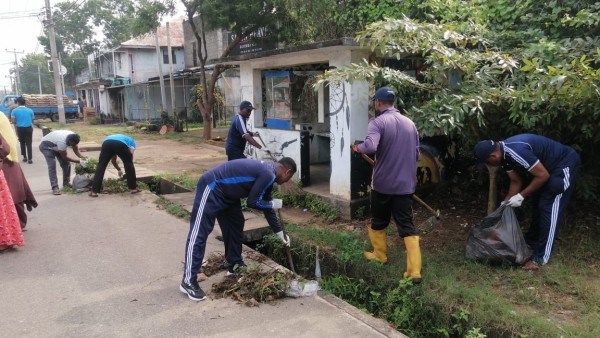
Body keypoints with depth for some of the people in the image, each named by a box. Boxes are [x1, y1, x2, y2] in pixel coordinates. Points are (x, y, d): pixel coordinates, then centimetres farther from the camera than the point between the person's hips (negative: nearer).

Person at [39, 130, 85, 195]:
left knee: (66, 164, 1)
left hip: (56, 146, 7)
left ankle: (66, 184, 14)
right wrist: (79, 161, -32)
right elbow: (65, 157, -31)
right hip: (46, 146, -7)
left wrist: (83, 158, -25)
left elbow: (76, 150, -9)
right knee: (52, 165, -21)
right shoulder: (62, 142, -43)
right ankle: (55, 187, -21)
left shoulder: (73, 138, -23)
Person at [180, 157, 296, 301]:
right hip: (212, 188, -11)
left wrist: (279, 232, 24)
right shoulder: (268, 175, -19)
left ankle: (235, 266, 31)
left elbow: (264, 203, 19)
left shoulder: (266, 171, 12)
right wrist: (275, 204, 2)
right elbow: (253, 202, -15)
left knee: (236, 225, 18)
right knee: (199, 233, -9)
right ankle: (188, 282, -6)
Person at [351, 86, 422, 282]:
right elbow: (416, 154, 14)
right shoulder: (410, 123, 7)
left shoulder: (378, 122, -12)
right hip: (406, 184, 4)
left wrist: (357, 148, -9)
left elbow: (370, 147, -30)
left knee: (378, 222, 19)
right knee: (407, 225, 4)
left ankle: (380, 255, 37)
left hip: (383, 184, -4)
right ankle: (415, 270, -1)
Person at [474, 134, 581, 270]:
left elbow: (543, 176, -28)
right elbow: (516, 181, 7)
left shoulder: (517, 151, -35)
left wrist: (521, 196, -22)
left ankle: (541, 257, -6)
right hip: (549, 167, 10)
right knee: (538, 204, 18)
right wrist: (506, 203, 5)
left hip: (565, 164, -10)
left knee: (548, 208, -11)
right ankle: (532, 241, 35)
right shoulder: (504, 154, -4)